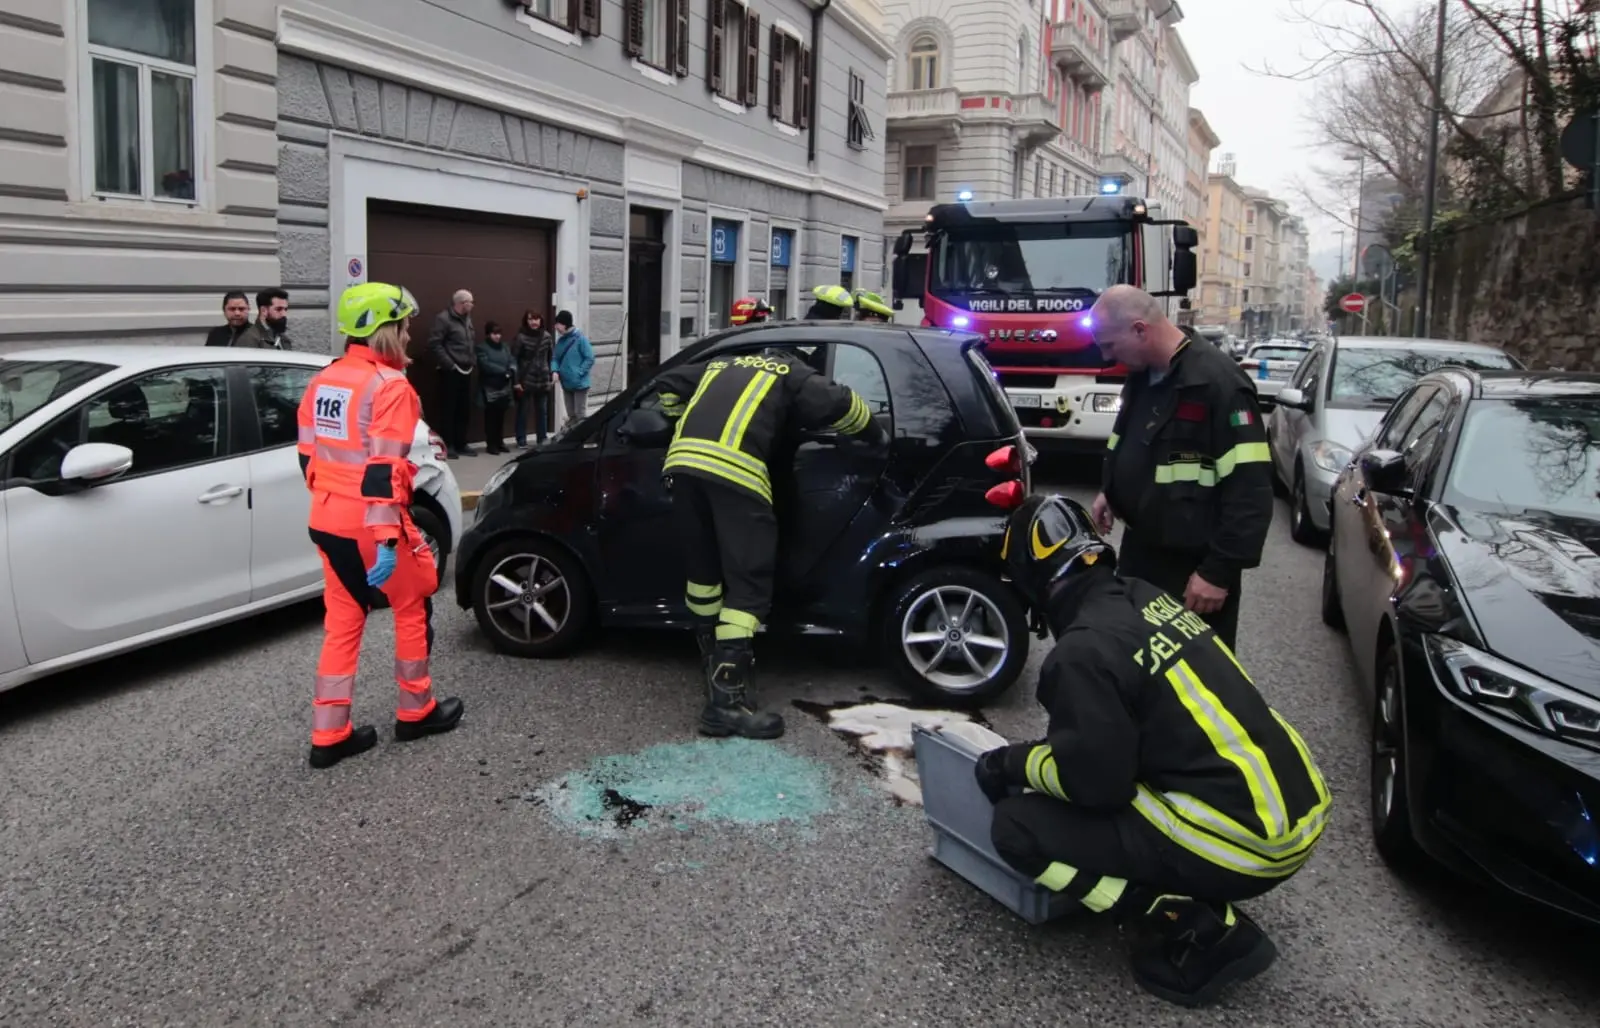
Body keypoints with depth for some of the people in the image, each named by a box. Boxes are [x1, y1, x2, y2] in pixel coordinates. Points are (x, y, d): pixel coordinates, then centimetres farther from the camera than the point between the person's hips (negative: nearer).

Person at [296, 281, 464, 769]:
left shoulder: (323, 381, 10)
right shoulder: (389, 386, -15)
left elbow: (308, 455, 15)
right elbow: (383, 470, -22)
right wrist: (386, 541, -24)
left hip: (326, 521, 8)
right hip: (370, 523, -7)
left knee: (342, 620, 14)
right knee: (414, 607, 13)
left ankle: (329, 734, 15)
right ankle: (415, 711, 25)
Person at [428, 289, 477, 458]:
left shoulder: (467, 319, 15)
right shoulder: (444, 318, -11)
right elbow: (434, 344, -17)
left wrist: (473, 359, 11)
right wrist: (449, 364, -16)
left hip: (466, 371, 8)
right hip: (450, 372, -8)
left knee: (465, 409, 11)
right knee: (448, 408, -2)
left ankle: (461, 444, 20)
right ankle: (447, 446, 4)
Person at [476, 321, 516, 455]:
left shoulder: (505, 346, 15)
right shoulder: (482, 347, -2)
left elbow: (513, 361, 6)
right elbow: (485, 365, -15)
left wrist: (511, 371, -16)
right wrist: (504, 371, -15)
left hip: (504, 387, 5)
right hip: (490, 388, -5)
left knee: (500, 416, 9)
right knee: (491, 416, -3)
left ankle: (500, 442, 17)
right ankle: (491, 444, 2)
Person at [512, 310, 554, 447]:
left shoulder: (546, 336, 5)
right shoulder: (521, 337, -8)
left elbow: (550, 357, 11)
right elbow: (514, 359, -9)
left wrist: (551, 376, 5)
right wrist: (516, 381, -13)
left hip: (543, 380, 4)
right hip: (526, 380, -4)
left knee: (542, 411, 11)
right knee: (523, 411, 2)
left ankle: (543, 438, 22)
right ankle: (521, 440, 9)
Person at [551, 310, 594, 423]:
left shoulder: (580, 338, -12)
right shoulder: (560, 340, 9)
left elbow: (590, 358, -13)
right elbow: (555, 358, 13)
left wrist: (579, 373, -18)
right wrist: (555, 371, -7)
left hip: (580, 384, -7)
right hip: (566, 384, 7)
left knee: (581, 415, -4)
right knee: (571, 415, 15)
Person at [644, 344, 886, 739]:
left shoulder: (720, 366, 36)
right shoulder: (792, 374, 22)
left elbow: (667, 385, 37)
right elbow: (839, 404, 7)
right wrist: (874, 435, 25)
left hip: (683, 461, 6)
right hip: (735, 469, -6)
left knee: (703, 570, 21)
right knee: (748, 585, -4)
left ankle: (715, 661, 35)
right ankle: (726, 699, -11)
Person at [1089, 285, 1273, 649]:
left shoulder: (1218, 382, -22)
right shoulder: (1141, 376, 6)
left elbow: (1250, 490, -24)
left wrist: (1219, 570, -23)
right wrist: (1108, 490, 9)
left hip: (1195, 565, -8)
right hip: (1139, 548, 8)